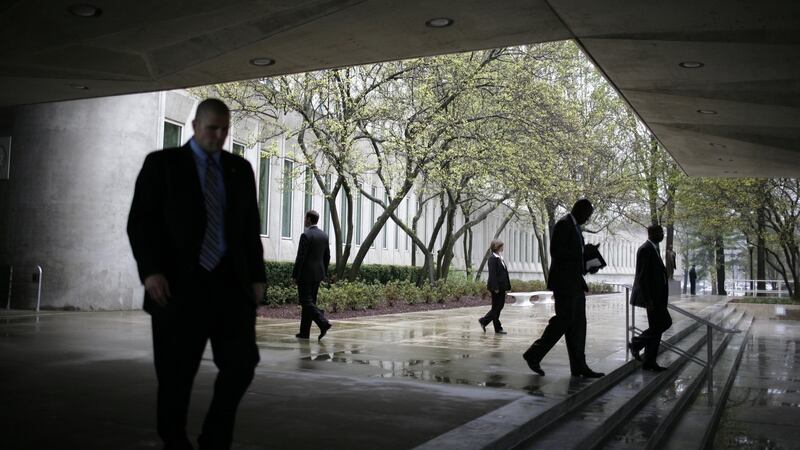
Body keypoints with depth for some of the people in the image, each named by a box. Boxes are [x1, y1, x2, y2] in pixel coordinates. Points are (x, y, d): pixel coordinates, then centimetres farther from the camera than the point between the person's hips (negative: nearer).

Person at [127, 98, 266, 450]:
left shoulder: (240, 168, 13)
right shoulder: (162, 163, 3)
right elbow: (140, 221, -3)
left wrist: (257, 276, 8)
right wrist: (150, 271, -15)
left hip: (231, 282, 3)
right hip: (180, 285, -3)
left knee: (241, 364, -4)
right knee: (175, 375, 4)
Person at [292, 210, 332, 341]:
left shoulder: (306, 235, -14)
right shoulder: (324, 235, 9)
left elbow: (300, 258, -17)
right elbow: (327, 256, 13)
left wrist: (295, 276, -11)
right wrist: (324, 273, 20)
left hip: (305, 274, -8)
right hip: (318, 274, 8)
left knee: (306, 302, -5)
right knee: (310, 302, 11)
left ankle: (323, 323, -21)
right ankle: (304, 332, 14)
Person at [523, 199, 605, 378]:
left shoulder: (575, 227, 20)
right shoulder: (563, 224, -10)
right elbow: (556, 251, -20)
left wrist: (587, 265, 8)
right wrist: (583, 256, -18)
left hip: (575, 282, 10)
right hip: (564, 281, -10)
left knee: (578, 324, 6)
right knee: (564, 320, -10)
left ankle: (579, 366, 8)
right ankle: (534, 354, 0)